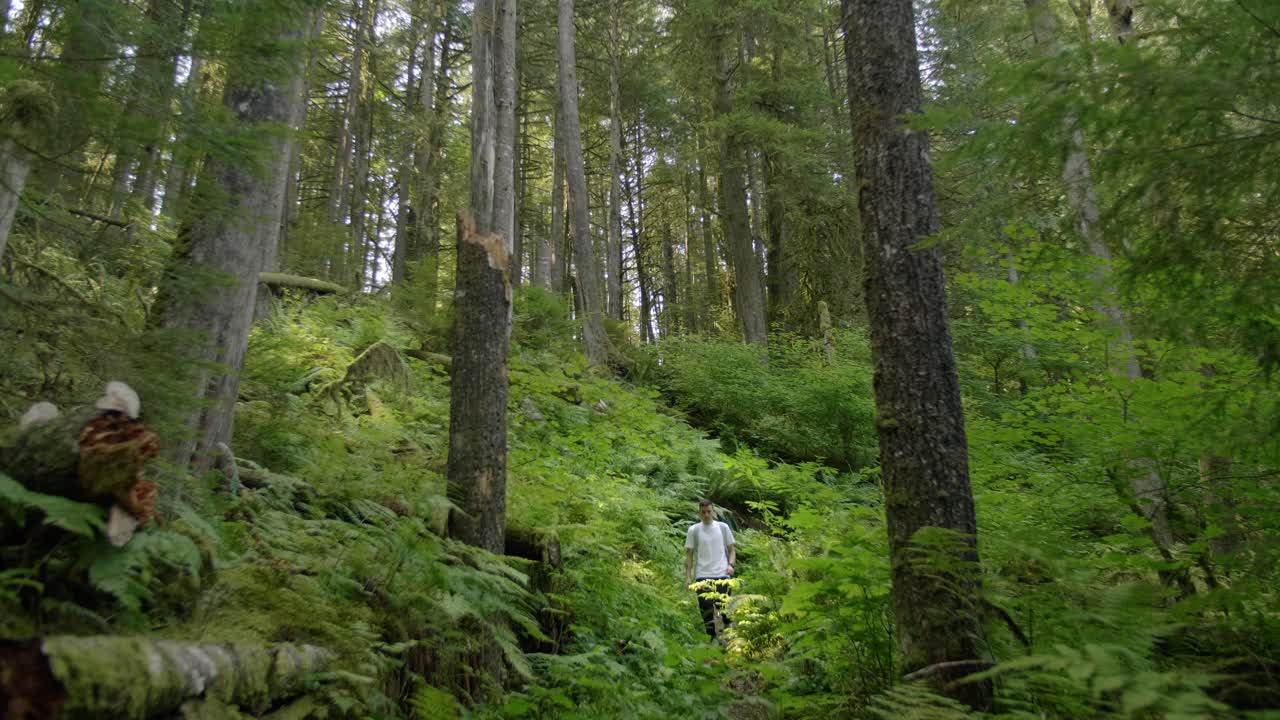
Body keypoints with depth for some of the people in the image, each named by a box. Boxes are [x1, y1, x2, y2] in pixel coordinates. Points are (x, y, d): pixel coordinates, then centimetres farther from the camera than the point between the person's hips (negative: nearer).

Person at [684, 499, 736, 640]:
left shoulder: (723, 527, 6)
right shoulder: (693, 530, 3)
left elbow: (732, 549, 11)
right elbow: (689, 554, 6)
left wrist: (730, 564, -7)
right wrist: (688, 576, 0)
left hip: (722, 575, 0)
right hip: (703, 576, 0)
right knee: (706, 610, 1)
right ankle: (712, 636, 13)